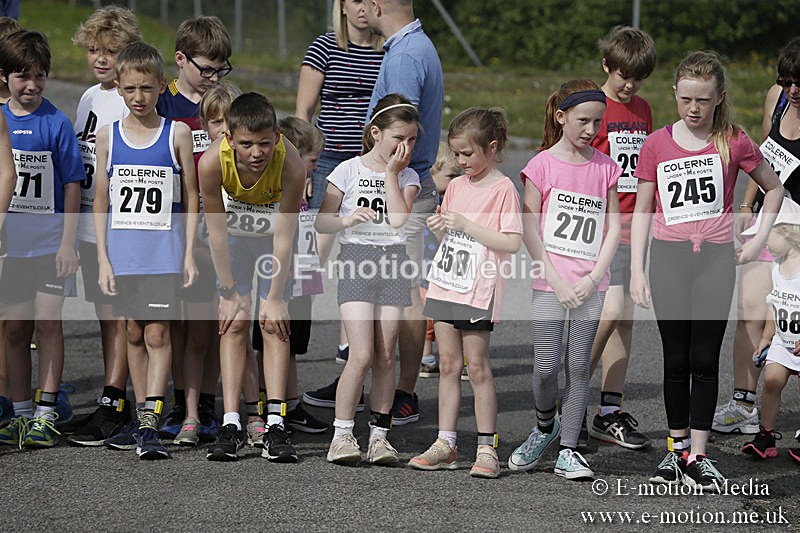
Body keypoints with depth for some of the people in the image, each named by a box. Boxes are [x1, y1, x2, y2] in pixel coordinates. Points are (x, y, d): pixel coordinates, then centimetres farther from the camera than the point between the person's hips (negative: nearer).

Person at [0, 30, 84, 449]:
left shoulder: (56, 123, -5)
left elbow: (72, 185, -4)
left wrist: (68, 241, -8)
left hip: (49, 241, -3)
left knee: (48, 325, -3)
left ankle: (45, 415, 3)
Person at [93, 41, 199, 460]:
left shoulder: (177, 134, 0)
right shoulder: (108, 137, 5)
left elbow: (190, 198, 3)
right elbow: (101, 201, 7)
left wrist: (189, 254, -1)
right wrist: (102, 258, 2)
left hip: (164, 250, -3)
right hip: (122, 250, 3)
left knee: (157, 334, -8)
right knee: (133, 333, 8)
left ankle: (149, 425, -11)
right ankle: (143, 416, 18)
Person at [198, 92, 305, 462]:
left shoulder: (291, 165, -37)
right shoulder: (212, 162, -35)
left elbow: (284, 236, -27)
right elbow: (216, 231, -22)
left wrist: (275, 298, -21)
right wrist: (230, 293, -17)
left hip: (276, 223, -1)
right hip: (235, 225, 1)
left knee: (273, 323, -9)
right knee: (235, 322, -6)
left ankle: (275, 423, -11)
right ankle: (230, 424, -8)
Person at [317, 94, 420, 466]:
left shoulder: (408, 176, 9)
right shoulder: (349, 171, 2)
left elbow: (399, 220, -8)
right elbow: (321, 221, 4)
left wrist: (391, 172, -6)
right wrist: (346, 220, -16)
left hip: (393, 263, 3)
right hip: (356, 260, -3)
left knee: (385, 358, 2)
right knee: (362, 355, -12)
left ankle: (379, 435, 9)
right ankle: (342, 435, -5)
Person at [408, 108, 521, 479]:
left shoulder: (502, 189, -9)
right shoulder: (456, 186, 13)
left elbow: (512, 242, -17)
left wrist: (466, 225, -19)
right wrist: (439, 228, 0)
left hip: (478, 291, -7)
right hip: (446, 285, 7)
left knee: (477, 367, -5)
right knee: (448, 364, 8)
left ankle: (487, 448, 1)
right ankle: (445, 445, 12)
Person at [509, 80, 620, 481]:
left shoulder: (605, 167, 6)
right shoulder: (542, 165, -3)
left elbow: (613, 226, 7)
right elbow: (529, 229, -4)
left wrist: (595, 276, -5)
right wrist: (555, 280, -10)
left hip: (590, 285, 2)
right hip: (550, 282, -2)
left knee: (579, 366, 2)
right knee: (545, 366, -6)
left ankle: (568, 451, 9)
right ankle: (544, 426, 22)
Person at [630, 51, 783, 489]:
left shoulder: (733, 142, -1)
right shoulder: (656, 145, 1)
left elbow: (773, 187, 13)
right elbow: (643, 211, 7)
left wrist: (759, 239, 5)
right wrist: (636, 269, 1)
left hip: (716, 257, -1)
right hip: (668, 257, 1)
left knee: (705, 359, -1)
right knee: (676, 360, 6)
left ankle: (698, 457, 2)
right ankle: (677, 448, 18)